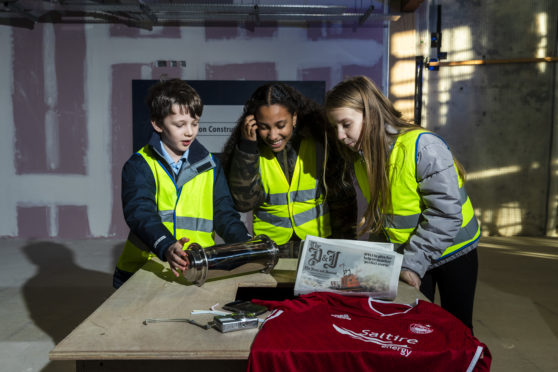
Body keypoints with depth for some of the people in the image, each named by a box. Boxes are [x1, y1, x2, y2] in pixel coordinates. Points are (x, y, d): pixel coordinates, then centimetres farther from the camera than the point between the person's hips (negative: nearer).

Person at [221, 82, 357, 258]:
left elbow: (342, 200, 4)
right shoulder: (251, 150, -1)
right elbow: (244, 202, -10)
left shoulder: (320, 144, -3)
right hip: (268, 248, 1)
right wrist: (247, 147, -14)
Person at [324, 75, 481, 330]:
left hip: (453, 251, -5)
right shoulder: (361, 159, -5)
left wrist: (413, 264, -26)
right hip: (406, 256, 5)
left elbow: (445, 213, -27)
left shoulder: (422, 146, -28)